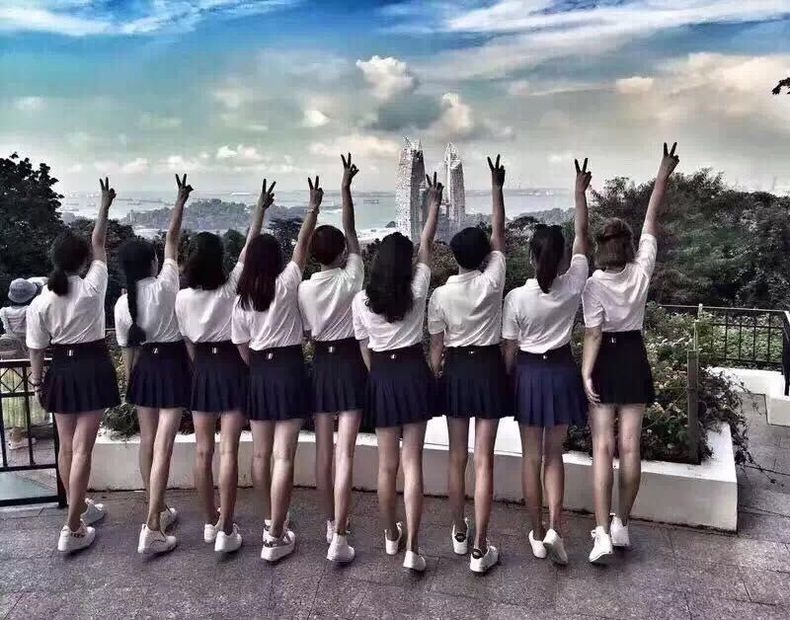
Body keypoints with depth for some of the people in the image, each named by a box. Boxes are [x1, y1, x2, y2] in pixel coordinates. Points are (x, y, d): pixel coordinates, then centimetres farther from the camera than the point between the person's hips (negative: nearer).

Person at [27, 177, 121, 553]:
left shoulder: (40, 302, -6)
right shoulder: (92, 287, -11)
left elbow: (37, 348, -1)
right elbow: (99, 245, 3)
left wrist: (37, 382, 12)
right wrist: (105, 207, 13)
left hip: (61, 371, 3)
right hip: (92, 368, -3)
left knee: (66, 446, 17)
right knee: (82, 448, -2)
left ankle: (80, 508, 36)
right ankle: (73, 530, 0)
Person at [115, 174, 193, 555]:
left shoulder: (122, 303, -2)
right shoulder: (165, 285, -14)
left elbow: (127, 349, 4)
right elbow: (172, 240, -5)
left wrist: (131, 383, 15)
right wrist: (181, 200, 4)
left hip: (144, 367, 5)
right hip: (172, 363, -5)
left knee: (148, 440, 16)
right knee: (163, 443, -6)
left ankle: (160, 510, 31)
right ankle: (152, 527, -7)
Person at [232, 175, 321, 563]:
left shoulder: (241, 299, 2)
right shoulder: (286, 284, -8)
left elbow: (243, 349, 5)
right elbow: (303, 244, -1)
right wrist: (314, 207, 8)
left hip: (258, 373, 5)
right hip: (288, 368, -4)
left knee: (261, 453, 16)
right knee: (283, 456, -2)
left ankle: (273, 520, 34)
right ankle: (275, 536, 1)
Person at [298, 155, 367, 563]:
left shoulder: (304, 288, -1)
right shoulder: (350, 278, -9)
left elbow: (308, 333, 4)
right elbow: (351, 231, -1)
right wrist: (345, 188, 3)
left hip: (321, 364, 4)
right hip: (349, 362, -4)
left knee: (323, 450, 12)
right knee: (345, 452, -4)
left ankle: (331, 524, 29)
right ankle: (339, 537, -4)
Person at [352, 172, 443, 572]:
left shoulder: (361, 300, -4)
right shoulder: (417, 289, -7)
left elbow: (364, 349, 3)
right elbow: (426, 246, 6)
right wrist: (434, 202, 17)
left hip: (381, 377, 1)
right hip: (413, 373, -1)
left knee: (387, 464, 13)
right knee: (412, 463, 2)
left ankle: (391, 537, 32)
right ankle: (412, 548, 2)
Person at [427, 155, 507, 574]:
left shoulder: (440, 295, -6)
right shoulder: (492, 282, -10)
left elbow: (436, 346, -1)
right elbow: (499, 234, 1)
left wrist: (435, 382, 11)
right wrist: (497, 187, 6)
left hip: (455, 372, 2)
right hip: (487, 370, -2)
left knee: (457, 458, 14)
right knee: (483, 461, 1)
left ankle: (459, 534, 31)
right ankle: (480, 549, 6)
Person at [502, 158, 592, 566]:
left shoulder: (516, 297, -16)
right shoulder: (573, 286, -11)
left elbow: (510, 350, -8)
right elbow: (581, 236, 2)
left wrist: (507, 384, 6)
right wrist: (580, 191, 9)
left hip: (529, 373, -2)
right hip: (562, 371, 2)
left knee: (531, 458, 11)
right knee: (554, 455, 16)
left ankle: (537, 535, 22)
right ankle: (554, 528, 3)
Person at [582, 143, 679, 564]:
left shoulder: (594, 284, -13)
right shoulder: (641, 272, -5)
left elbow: (593, 334, -16)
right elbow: (651, 222, 4)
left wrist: (586, 374, -13)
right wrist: (663, 176, 9)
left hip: (606, 362, -3)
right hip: (634, 358, 3)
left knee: (603, 448, -1)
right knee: (630, 447, 8)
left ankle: (602, 533, -6)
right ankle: (621, 525, 19)